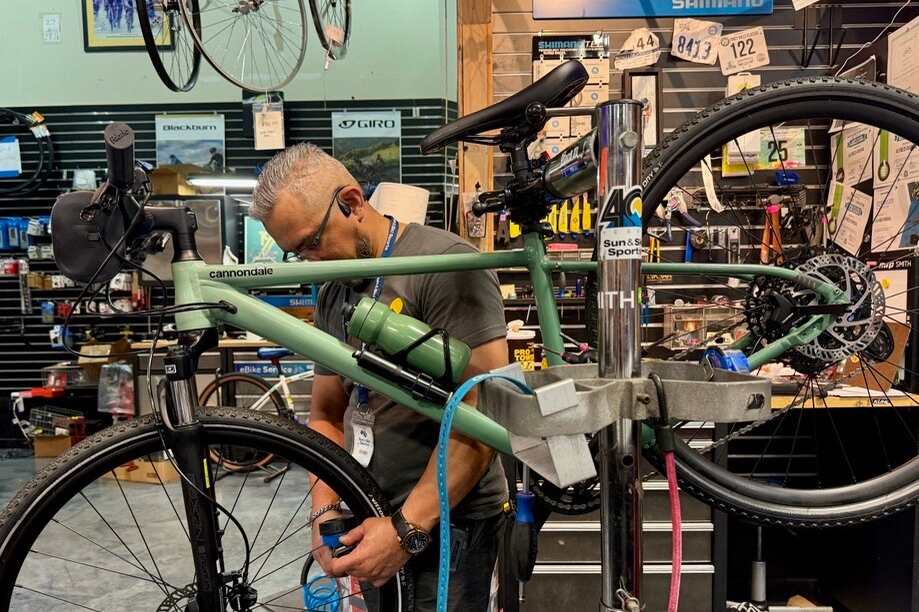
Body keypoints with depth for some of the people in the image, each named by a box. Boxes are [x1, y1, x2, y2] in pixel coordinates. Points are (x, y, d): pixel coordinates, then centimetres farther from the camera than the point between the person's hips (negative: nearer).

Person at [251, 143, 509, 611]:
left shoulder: (444, 264, -16)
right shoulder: (331, 295, 8)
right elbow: (326, 414, 13)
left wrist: (409, 528, -22)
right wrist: (325, 507, -2)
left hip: (446, 524, -6)